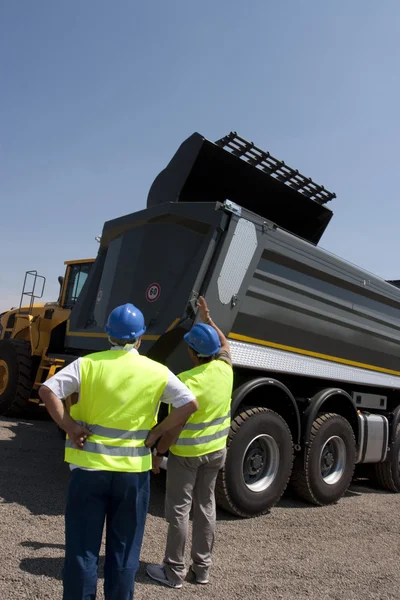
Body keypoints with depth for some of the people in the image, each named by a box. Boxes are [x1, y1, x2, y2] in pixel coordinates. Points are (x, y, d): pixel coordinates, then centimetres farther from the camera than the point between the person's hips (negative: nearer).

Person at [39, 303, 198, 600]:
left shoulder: (88, 364, -6)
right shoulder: (157, 372, -4)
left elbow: (47, 391, -13)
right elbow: (190, 404, -7)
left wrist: (69, 427, -8)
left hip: (89, 466, 0)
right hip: (133, 470, 0)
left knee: (82, 545, 14)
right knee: (124, 548, 17)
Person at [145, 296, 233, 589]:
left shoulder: (186, 381, -25)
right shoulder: (225, 368, -7)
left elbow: (174, 426, -21)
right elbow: (224, 343, 17)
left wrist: (159, 453, -9)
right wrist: (208, 319, 20)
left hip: (185, 452, -6)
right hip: (216, 449, 6)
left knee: (179, 509, 7)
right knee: (206, 506, 17)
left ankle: (174, 571, 20)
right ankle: (203, 567, 29)